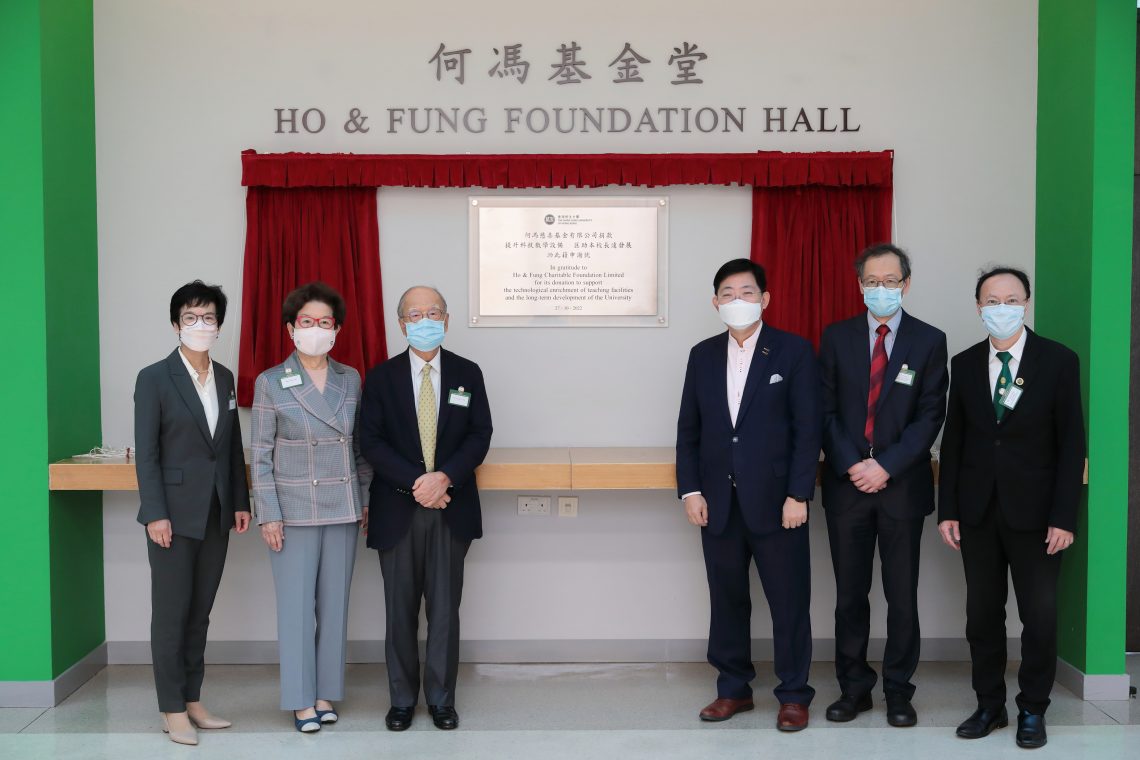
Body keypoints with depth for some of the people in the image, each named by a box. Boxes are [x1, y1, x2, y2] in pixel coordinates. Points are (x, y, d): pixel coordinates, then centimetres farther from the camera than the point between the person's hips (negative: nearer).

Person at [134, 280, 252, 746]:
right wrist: (155, 514, -14)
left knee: (200, 613, 11)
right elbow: (146, 453, -9)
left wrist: (240, 502, 9)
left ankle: (192, 702, 21)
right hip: (175, 513, -5)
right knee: (171, 613, 3)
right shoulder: (154, 378, -6)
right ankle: (172, 711, 13)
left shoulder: (225, 378, 10)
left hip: (216, 514, 5)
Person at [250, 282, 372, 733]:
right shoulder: (270, 383, -4)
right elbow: (260, 455, -3)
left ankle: (326, 693, 21)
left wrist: (367, 500, 8)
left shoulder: (351, 379, 5)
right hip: (294, 509, -3)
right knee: (296, 604, 2)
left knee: (335, 602, 8)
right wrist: (268, 516, -8)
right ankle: (301, 700, 14)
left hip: (343, 508, 3)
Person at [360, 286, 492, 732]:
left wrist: (445, 477, -16)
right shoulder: (381, 377, 2)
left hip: (451, 509, 0)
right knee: (400, 610, 8)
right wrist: (414, 482, -16)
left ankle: (441, 699, 18)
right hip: (398, 510, 0)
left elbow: (480, 435, -1)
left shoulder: (467, 373, 5)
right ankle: (402, 699, 21)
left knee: (445, 608, 6)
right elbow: (371, 441, -4)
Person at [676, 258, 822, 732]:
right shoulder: (702, 355, 10)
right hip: (717, 502, 4)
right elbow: (688, 430, 10)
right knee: (727, 599, 11)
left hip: (776, 500, -4)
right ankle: (733, 688, 25)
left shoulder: (794, 352, -3)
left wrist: (798, 495, -12)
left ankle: (794, 695, 18)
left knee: (789, 600, 4)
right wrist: (690, 490, 1)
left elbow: (808, 429, -6)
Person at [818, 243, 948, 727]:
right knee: (849, 594, 8)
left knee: (903, 595, 6)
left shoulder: (929, 341, 2)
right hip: (847, 482, 1)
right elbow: (826, 409, 2)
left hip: (902, 484, -1)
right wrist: (850, 465, -10)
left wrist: (887, 466, -13)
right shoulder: (836, 338, 5)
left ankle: (899, 691, 18)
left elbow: (930, 415, -4)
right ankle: (854, 687, 20)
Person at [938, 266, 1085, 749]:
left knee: (1040, 615, 4)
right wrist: (947, 510, 2)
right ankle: (989, 706, 22)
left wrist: (1064, 517, -10)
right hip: (977, 510, 3)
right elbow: (953, 440, 7)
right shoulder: (965, 364, 5)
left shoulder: (1059, 361, -3)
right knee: (982, 614, 9)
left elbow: (1072, 443, -5)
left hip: (1034, 511, -2)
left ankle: (1032, 711, 20)